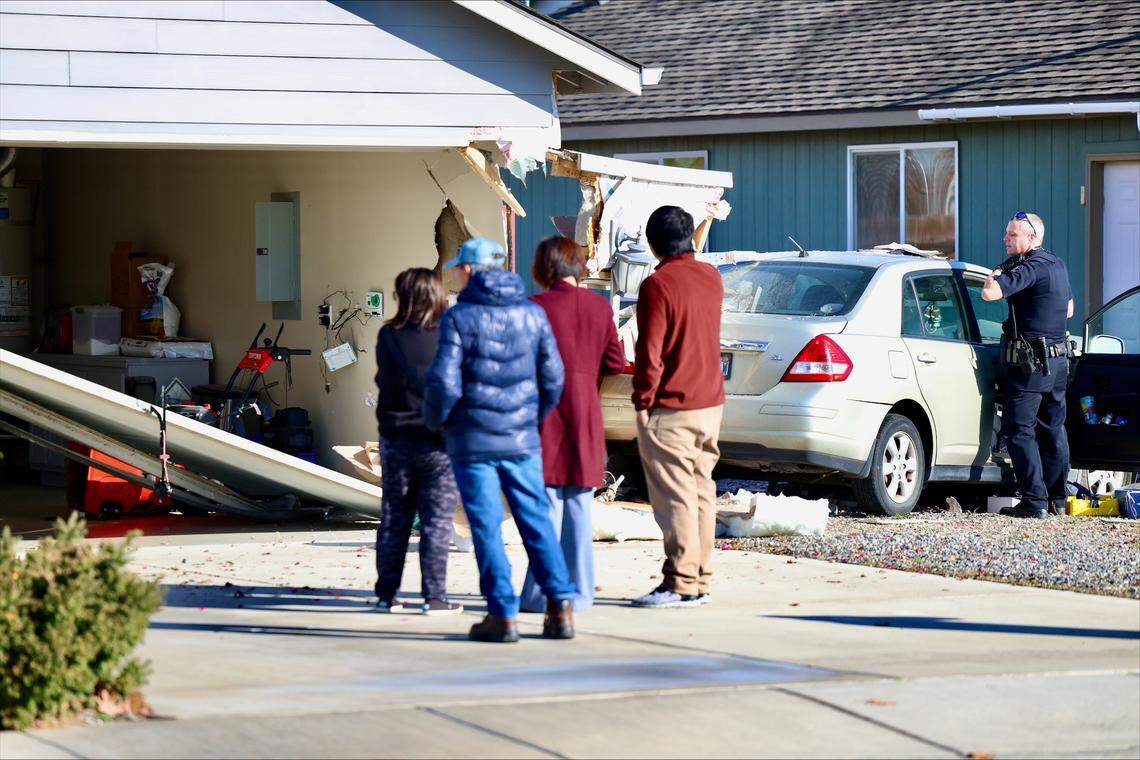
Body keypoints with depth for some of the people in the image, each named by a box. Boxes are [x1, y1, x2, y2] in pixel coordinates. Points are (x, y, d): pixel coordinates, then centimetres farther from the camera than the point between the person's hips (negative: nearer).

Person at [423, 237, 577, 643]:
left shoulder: (459, 317, -9)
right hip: (522, 440, 4)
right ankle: (560, 605, 0)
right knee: (536, 520, 8)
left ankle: (503, 613, 0)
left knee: (486, 526, 1)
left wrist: (435, 420, 5)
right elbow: (552, 377, 6)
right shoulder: (532, 314, 4)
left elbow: (443, 382, -13)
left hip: (473, 440, -4)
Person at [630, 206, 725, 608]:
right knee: (701, 491, 11)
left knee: (675, 497, -6)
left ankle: (681, 583, -7)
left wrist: (642, 400, -9)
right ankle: (700, 579, 14)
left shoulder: (658, 284, -15)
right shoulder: (711, 277, 7)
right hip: (710, 402, 7)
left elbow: (650, 352, -17)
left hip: (671, 408, -7)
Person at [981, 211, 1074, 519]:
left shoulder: (1030, 268, -16)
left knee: (1020, 431, -5)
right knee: (1053, 429, 16)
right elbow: (1068, 310, 26)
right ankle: (1057, 499, 22)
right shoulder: (1058, 266, 13)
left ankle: (1035, 501, -10)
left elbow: (989, 294, -27)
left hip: (1028, 364, -9)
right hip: (1058, 358, 9)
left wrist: (995, 276, -7)